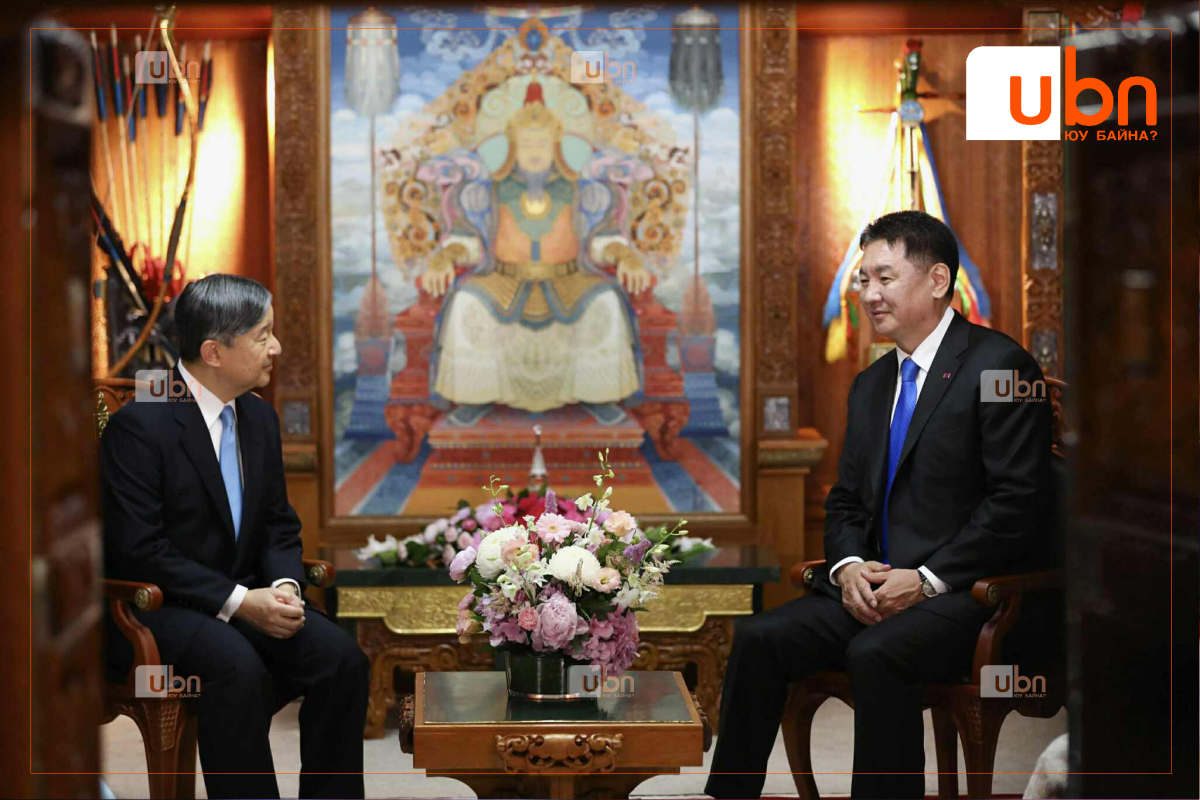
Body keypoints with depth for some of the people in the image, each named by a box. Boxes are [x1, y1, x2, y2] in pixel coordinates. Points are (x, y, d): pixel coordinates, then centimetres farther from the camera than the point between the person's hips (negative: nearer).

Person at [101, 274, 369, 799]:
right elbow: (138, 550, -18)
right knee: (238, 667, -35)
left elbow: (279, 525, 15)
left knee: (340, 656, -18)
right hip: (154, 608, -7)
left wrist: (284, 587, -8)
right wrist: (239, 602, -22)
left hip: (244, 595, 7)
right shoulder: (139, 424, -15)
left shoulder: (258, 417, 9)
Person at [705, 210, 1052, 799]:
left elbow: (1017, 502, -13)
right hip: (872, 587, 7)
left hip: (963, 591, -7)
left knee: (876, 653, -34)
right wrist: (847, 566, -3)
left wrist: (927, 579, -17)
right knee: (759, 638, -16)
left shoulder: (999, 366, -6)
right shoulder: (871, 385, 20)